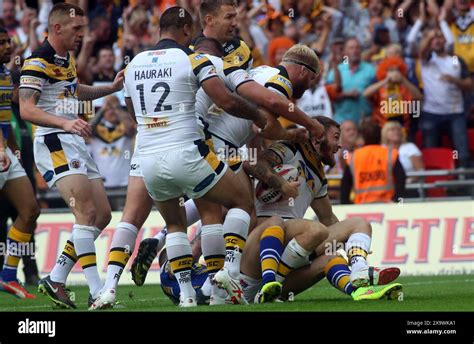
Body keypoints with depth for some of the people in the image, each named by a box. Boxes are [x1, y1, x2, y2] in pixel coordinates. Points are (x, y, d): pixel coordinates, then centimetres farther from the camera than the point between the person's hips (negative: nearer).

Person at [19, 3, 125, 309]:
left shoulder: (67, 58, 17)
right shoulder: (39, 62, -12)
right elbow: (27, 109, -21)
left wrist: (113, 88, 24)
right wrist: (65, 123, -34)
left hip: (76, 145, 10)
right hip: (54, 144, -10)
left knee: (102, 216, 6)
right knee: (87, 211, -21)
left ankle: (55, 280, 10)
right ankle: (97, 292, -25)